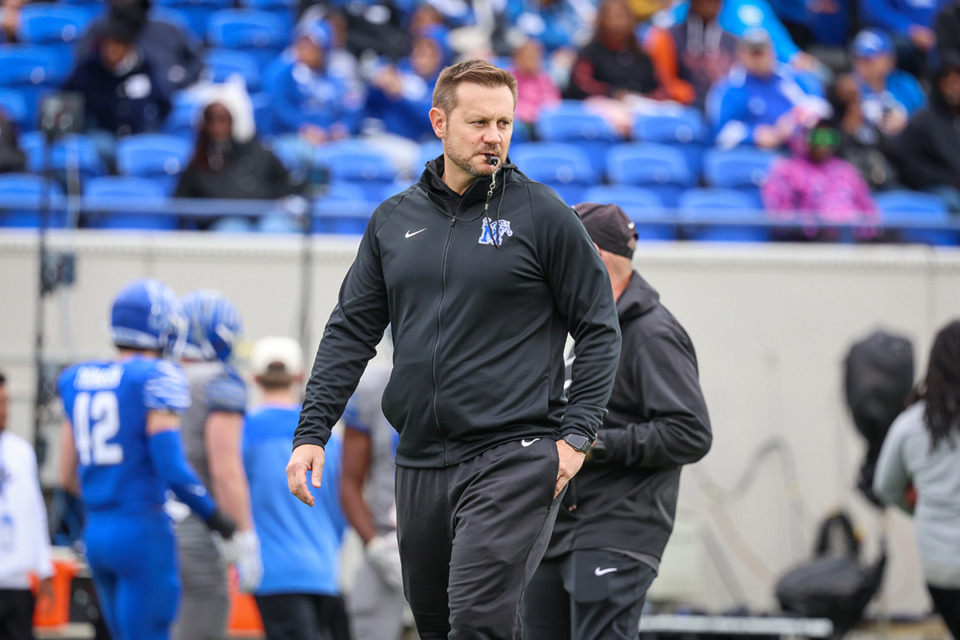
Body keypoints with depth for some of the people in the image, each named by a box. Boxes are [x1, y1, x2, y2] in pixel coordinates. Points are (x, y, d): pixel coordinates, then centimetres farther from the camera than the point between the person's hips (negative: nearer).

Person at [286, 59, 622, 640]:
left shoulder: (544, 216, -1)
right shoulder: (393, 221, 12)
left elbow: (600, 331, 1)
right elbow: (351, 332, 15)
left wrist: (575, 435, -8)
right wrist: (312, 432, 6)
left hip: (513, 457, -5)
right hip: (420, 462, 5)